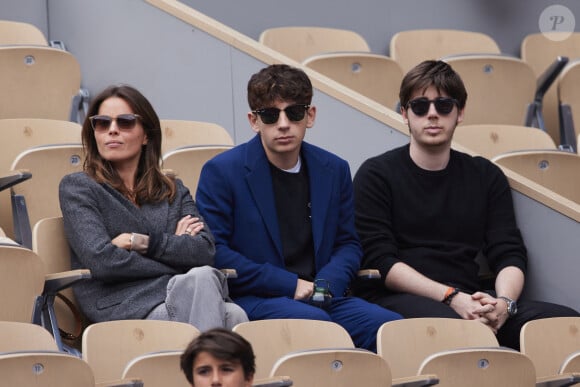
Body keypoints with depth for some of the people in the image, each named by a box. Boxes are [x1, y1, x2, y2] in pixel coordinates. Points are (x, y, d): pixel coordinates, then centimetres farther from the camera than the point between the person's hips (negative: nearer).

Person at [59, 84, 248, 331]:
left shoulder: (173, 191, 27)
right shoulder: (77, 187, 13)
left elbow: (205, 250, 7)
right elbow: (101, 260, -5)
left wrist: (140, 242, -4)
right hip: (123, 306, -4)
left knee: (234, 316, -34)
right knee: (202, 278, -35)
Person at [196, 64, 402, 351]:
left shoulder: (335, 170, 14)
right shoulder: (221, 172, 0)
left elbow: (348, 244, 19)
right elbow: (213, 251, -6)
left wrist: (325, 284, -5)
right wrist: (290, 284, -11)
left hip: (321, 298, 4)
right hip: (252, 300, -4)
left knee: (391, 328, -22)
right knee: (313, 321, -36)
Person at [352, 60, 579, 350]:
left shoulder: (486, 176, 19)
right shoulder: (376, 175, 7)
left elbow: (510, 255, 11)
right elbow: (379, 260, -4)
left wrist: (504, 301, -14)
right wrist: (451, 297, -17)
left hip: (468, 301, 4)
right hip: (396, 299, -4)